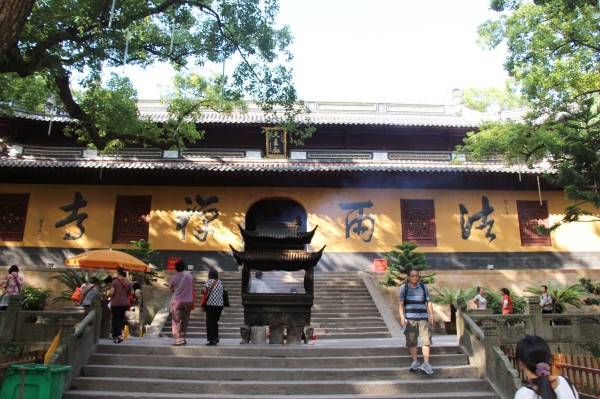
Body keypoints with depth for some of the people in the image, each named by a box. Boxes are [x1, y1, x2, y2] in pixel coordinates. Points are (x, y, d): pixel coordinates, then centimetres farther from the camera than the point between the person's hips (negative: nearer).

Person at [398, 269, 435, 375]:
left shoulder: (423, 287, 8)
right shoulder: (404, 288, 3)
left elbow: (429, 302, 10)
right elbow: (401, 304, -2)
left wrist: (431, 315, 0)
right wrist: (402, 317, -13)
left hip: (423, 318, 1)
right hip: (410, 318, -1)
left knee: (426, 340, -7)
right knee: (411, 341, 5)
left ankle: (426, 364, -4)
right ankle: (415, 362, 20)